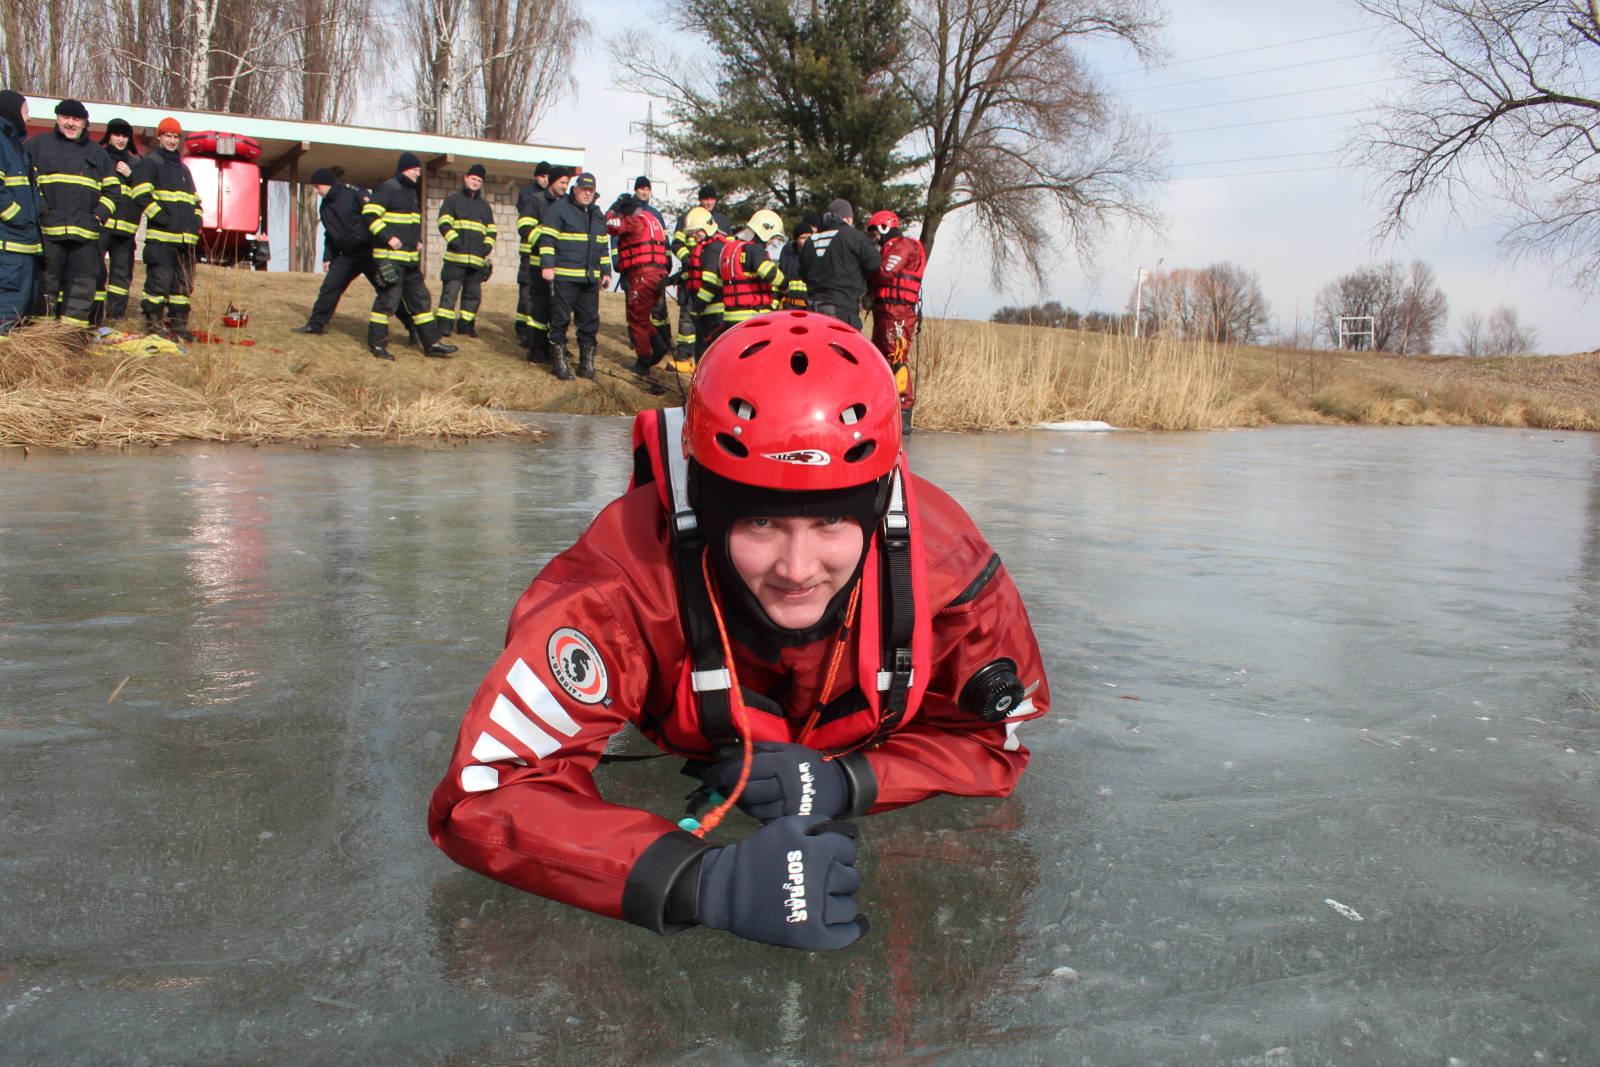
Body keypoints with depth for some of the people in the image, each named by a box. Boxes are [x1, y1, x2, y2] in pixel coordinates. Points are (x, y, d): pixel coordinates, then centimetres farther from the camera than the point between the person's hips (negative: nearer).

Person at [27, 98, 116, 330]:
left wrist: (101, 212, 5)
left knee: (83, 283, 2)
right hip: (47, 229, -3)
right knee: (46, 282, -2)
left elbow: (112, 188, 22)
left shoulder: (97, 153, 20)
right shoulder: (38, 144, 9)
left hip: (85, 232, 3)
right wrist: (38, 207, -9)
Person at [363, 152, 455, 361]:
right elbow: (370, 214, -17)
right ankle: (377, 342, 3)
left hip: (410, 257, 9)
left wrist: (418, 240, 14)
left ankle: (431, 342, 13)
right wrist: (388, 237, -23)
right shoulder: (387, 189, -9)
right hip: (390, 256, -9)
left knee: (421, 298, 9)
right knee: (388, 298, -8)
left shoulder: (411, 191, 18)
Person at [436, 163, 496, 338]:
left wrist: (488, 245, 2)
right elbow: (444, 222, -1)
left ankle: (466, 324, 17)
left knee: (473, 293, 7)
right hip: (455, 257, -4)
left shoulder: (485, 206, 20)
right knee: (450, 291, -10)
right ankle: (444, 324, -8)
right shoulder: (453, 199, 8)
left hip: (477, 258, 5)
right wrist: (453, 239, -16)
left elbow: (491, 229, 21)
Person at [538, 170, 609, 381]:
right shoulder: (559, 208, -1)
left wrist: (606, 271, 18)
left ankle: (587, 364, 15)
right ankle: (560, 363, 5)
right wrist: (547, 265, -15)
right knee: (560, 320, -2)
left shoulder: (598, 215, 19)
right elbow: (547, 238, -6)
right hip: (564, 277, -6)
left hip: (590, 278, 6)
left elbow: (603, 245, 25)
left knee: (590, 321, 6)